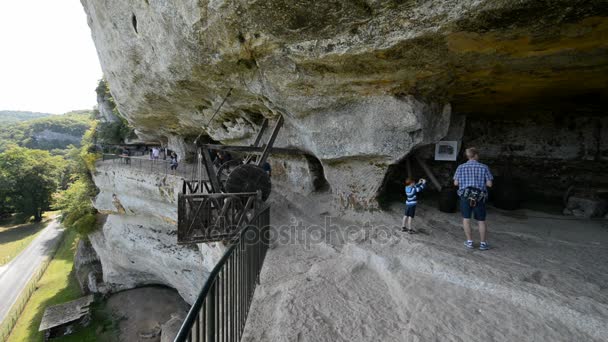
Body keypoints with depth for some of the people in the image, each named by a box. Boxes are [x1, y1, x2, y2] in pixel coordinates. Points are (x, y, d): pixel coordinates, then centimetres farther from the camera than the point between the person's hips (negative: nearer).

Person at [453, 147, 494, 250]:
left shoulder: (461, 167, -3)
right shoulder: (484, 167, -4)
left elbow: (456, 183, -1)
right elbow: (489, 184, -5)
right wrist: (481, 182, 14)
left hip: (465, 195, 0)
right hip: (480, 197, 0)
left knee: (466, 219, 10)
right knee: (481, 221, 12)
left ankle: (469, 242, 13)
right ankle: (483, 243, 20)